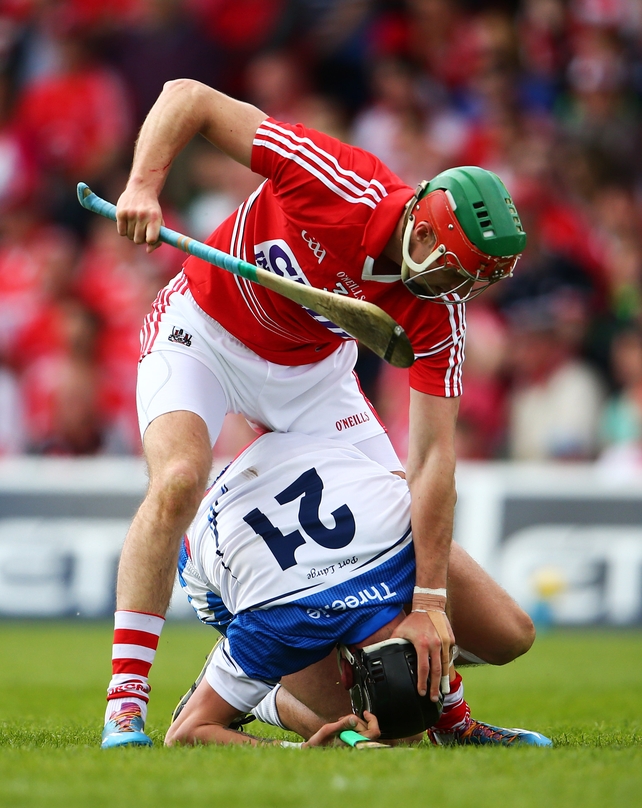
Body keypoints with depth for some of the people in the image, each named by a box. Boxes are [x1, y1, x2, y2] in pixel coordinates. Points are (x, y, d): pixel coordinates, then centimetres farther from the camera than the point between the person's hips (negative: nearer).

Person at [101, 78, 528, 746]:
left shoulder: (438, 310, -23)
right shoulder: (338, 184, -34)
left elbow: (432, 458, -24)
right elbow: (188, 97, -27)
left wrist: (429, 599, -31)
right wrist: (143, 184, -42)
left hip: (312, 370, 4)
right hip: (203, 330, -4)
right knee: (178, 483, -29)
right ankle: (124, 703, -27)